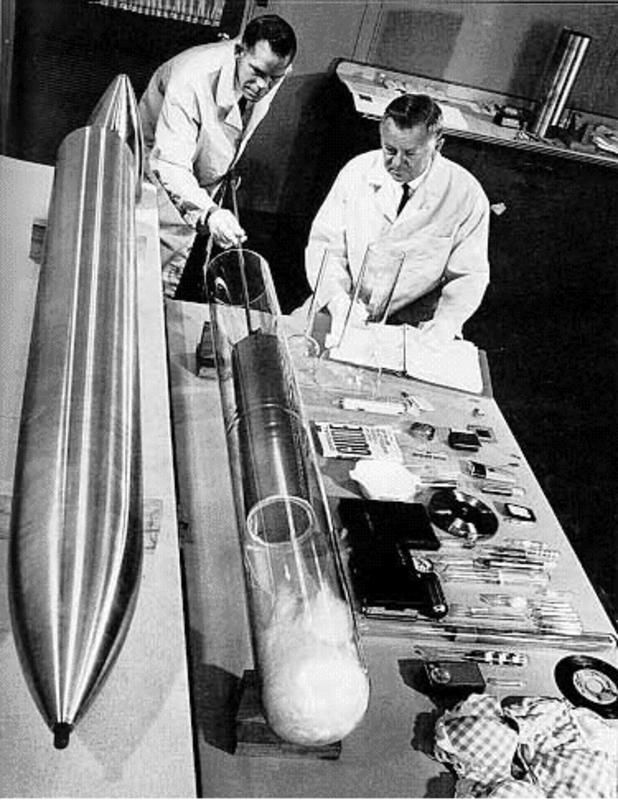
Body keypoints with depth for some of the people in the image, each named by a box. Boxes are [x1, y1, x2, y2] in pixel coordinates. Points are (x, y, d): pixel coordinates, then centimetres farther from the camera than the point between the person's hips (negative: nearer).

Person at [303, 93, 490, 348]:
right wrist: (338, 301, -23)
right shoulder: (357, 172, -6)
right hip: (343, 310, 1)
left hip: (414, 324, -1)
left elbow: (468, 277, -4)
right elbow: (323, 246, -4)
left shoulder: (466, 195, -10)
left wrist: (443, 327, -23)